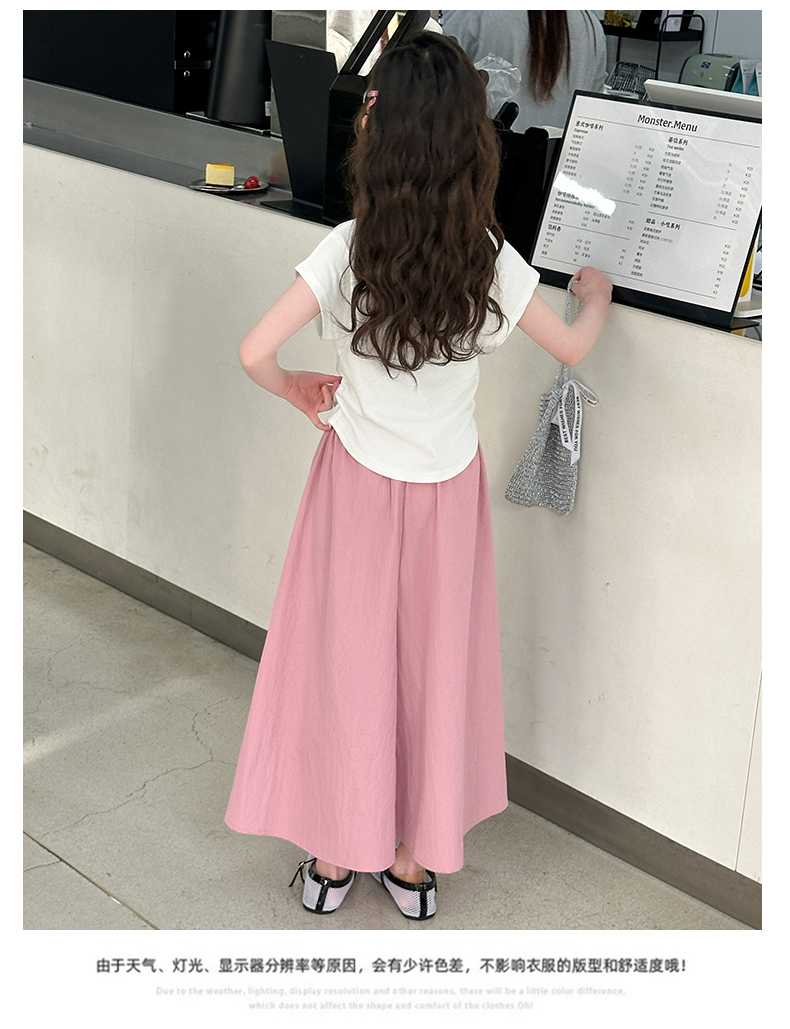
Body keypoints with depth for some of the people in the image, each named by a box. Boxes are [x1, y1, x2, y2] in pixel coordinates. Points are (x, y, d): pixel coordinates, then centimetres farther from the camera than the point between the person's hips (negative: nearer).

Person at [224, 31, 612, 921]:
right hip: (448, 490, 1)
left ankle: (334, 855, 26)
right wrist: (595, 297, 23)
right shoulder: (491, 262, -13)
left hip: (359, 482, -1)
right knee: (434, 663, 14)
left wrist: (297, 391, 1)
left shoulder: (346, 251, -18)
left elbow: (255, 354, -21)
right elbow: (572, 347, 2)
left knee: (348, 659, 13)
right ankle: (415, 859, 28)